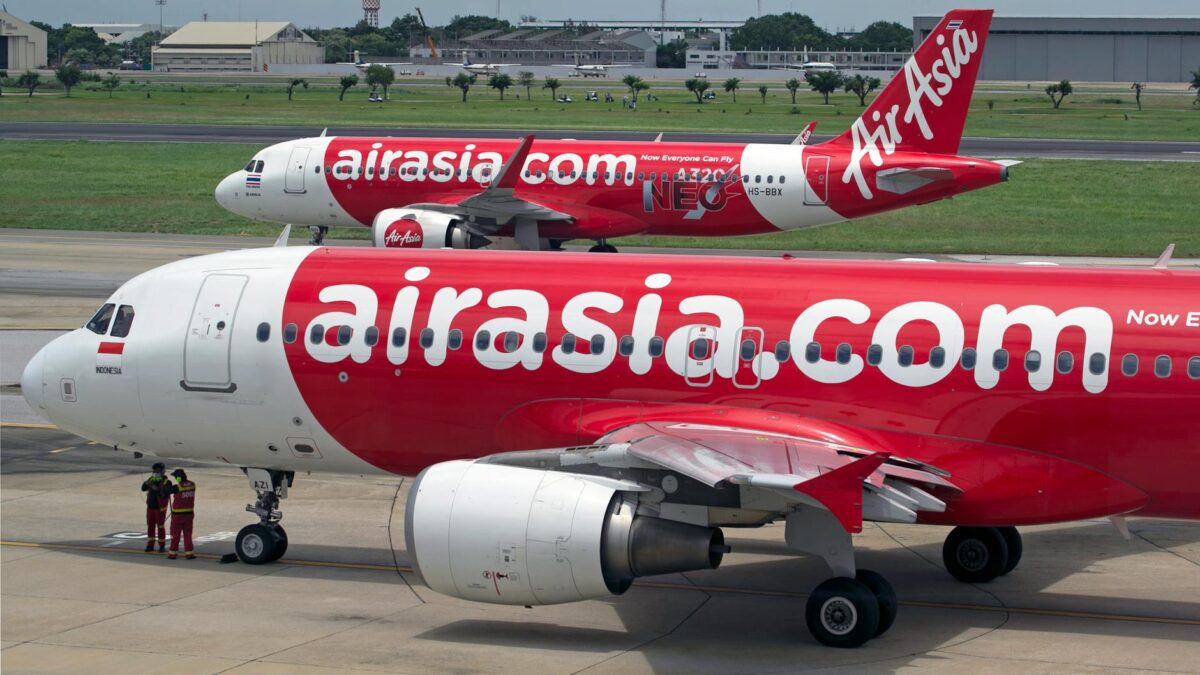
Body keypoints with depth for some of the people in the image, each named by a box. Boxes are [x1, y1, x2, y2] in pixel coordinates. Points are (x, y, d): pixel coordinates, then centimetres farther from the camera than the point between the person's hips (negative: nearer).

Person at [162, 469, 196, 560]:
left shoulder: (177, 487, -19)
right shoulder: (192, 485, -3)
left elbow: (165, 491, -11)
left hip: (178, 515, -4)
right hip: (189, 513, 4)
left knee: (175, 535, 7)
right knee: (187, 534, 10)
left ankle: (173, 553, 12)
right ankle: (189, 553, 7)